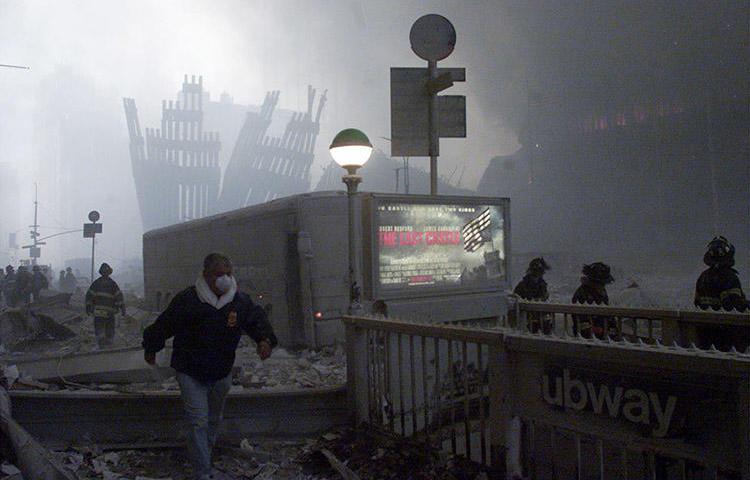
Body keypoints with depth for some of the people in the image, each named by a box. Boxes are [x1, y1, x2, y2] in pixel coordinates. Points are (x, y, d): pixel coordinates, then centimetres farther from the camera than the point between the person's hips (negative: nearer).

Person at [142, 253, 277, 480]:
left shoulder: (240, 301, -9)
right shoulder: (187, 299, -19)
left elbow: (257, 319, 0)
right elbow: (164, 324, -6)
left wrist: (265, 339, -21)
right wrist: (151, 349, 7)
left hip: (222, 373, 5)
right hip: (190, 373, -4)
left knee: (214, 419, 21)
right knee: (198, 422, -8)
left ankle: (204, 455, 43)